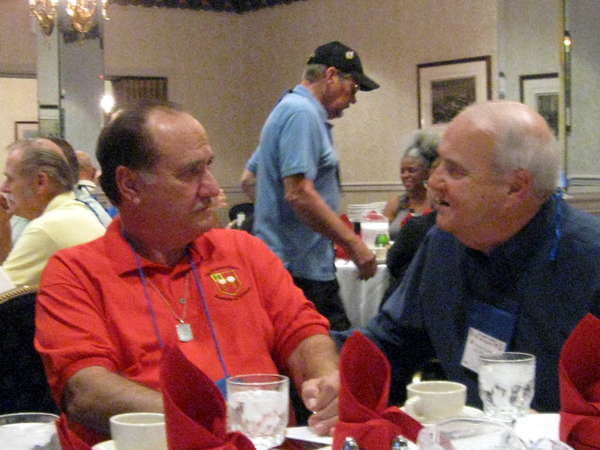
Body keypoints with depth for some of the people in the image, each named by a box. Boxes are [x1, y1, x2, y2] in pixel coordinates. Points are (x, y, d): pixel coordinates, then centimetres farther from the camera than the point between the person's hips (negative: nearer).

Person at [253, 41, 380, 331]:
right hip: (301, 269, -11)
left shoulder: (288, 109, 19)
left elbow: (249, 178, 28)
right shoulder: (302, 114, -14)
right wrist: (354, 244, -19)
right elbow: (299, 194, -24)